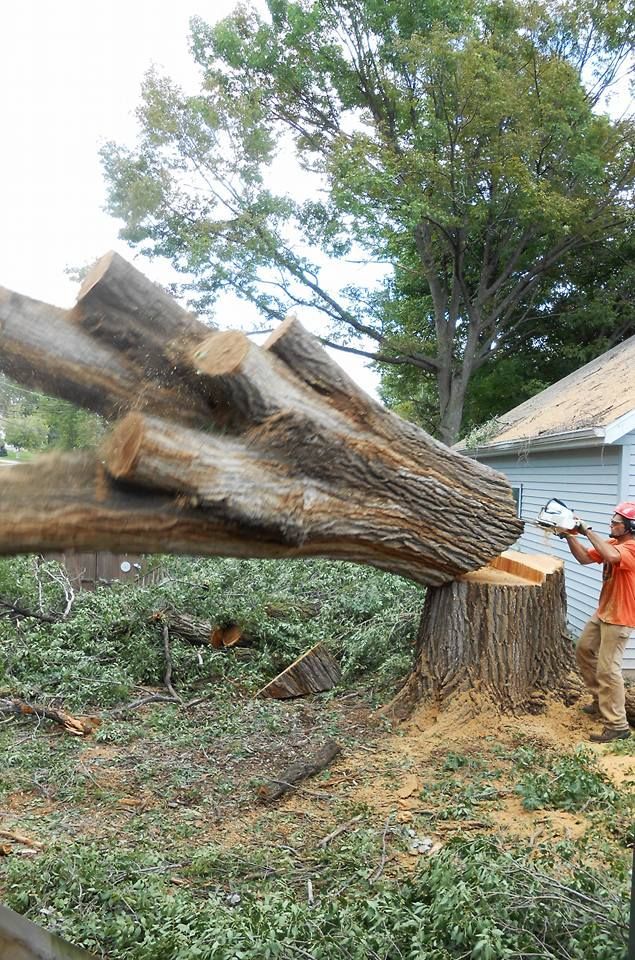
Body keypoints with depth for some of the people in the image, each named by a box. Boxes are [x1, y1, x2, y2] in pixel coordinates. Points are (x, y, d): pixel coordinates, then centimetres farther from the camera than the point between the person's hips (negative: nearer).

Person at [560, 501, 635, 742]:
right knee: (584, 650, 21)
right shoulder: (613, 543, 7)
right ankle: (601, 701, 34)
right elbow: (584, 558, 6)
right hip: (603, 612, 10)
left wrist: (587, 531, -34)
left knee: (608, 669, -9)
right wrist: (570, 536, -8)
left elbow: (611, 556, -43)